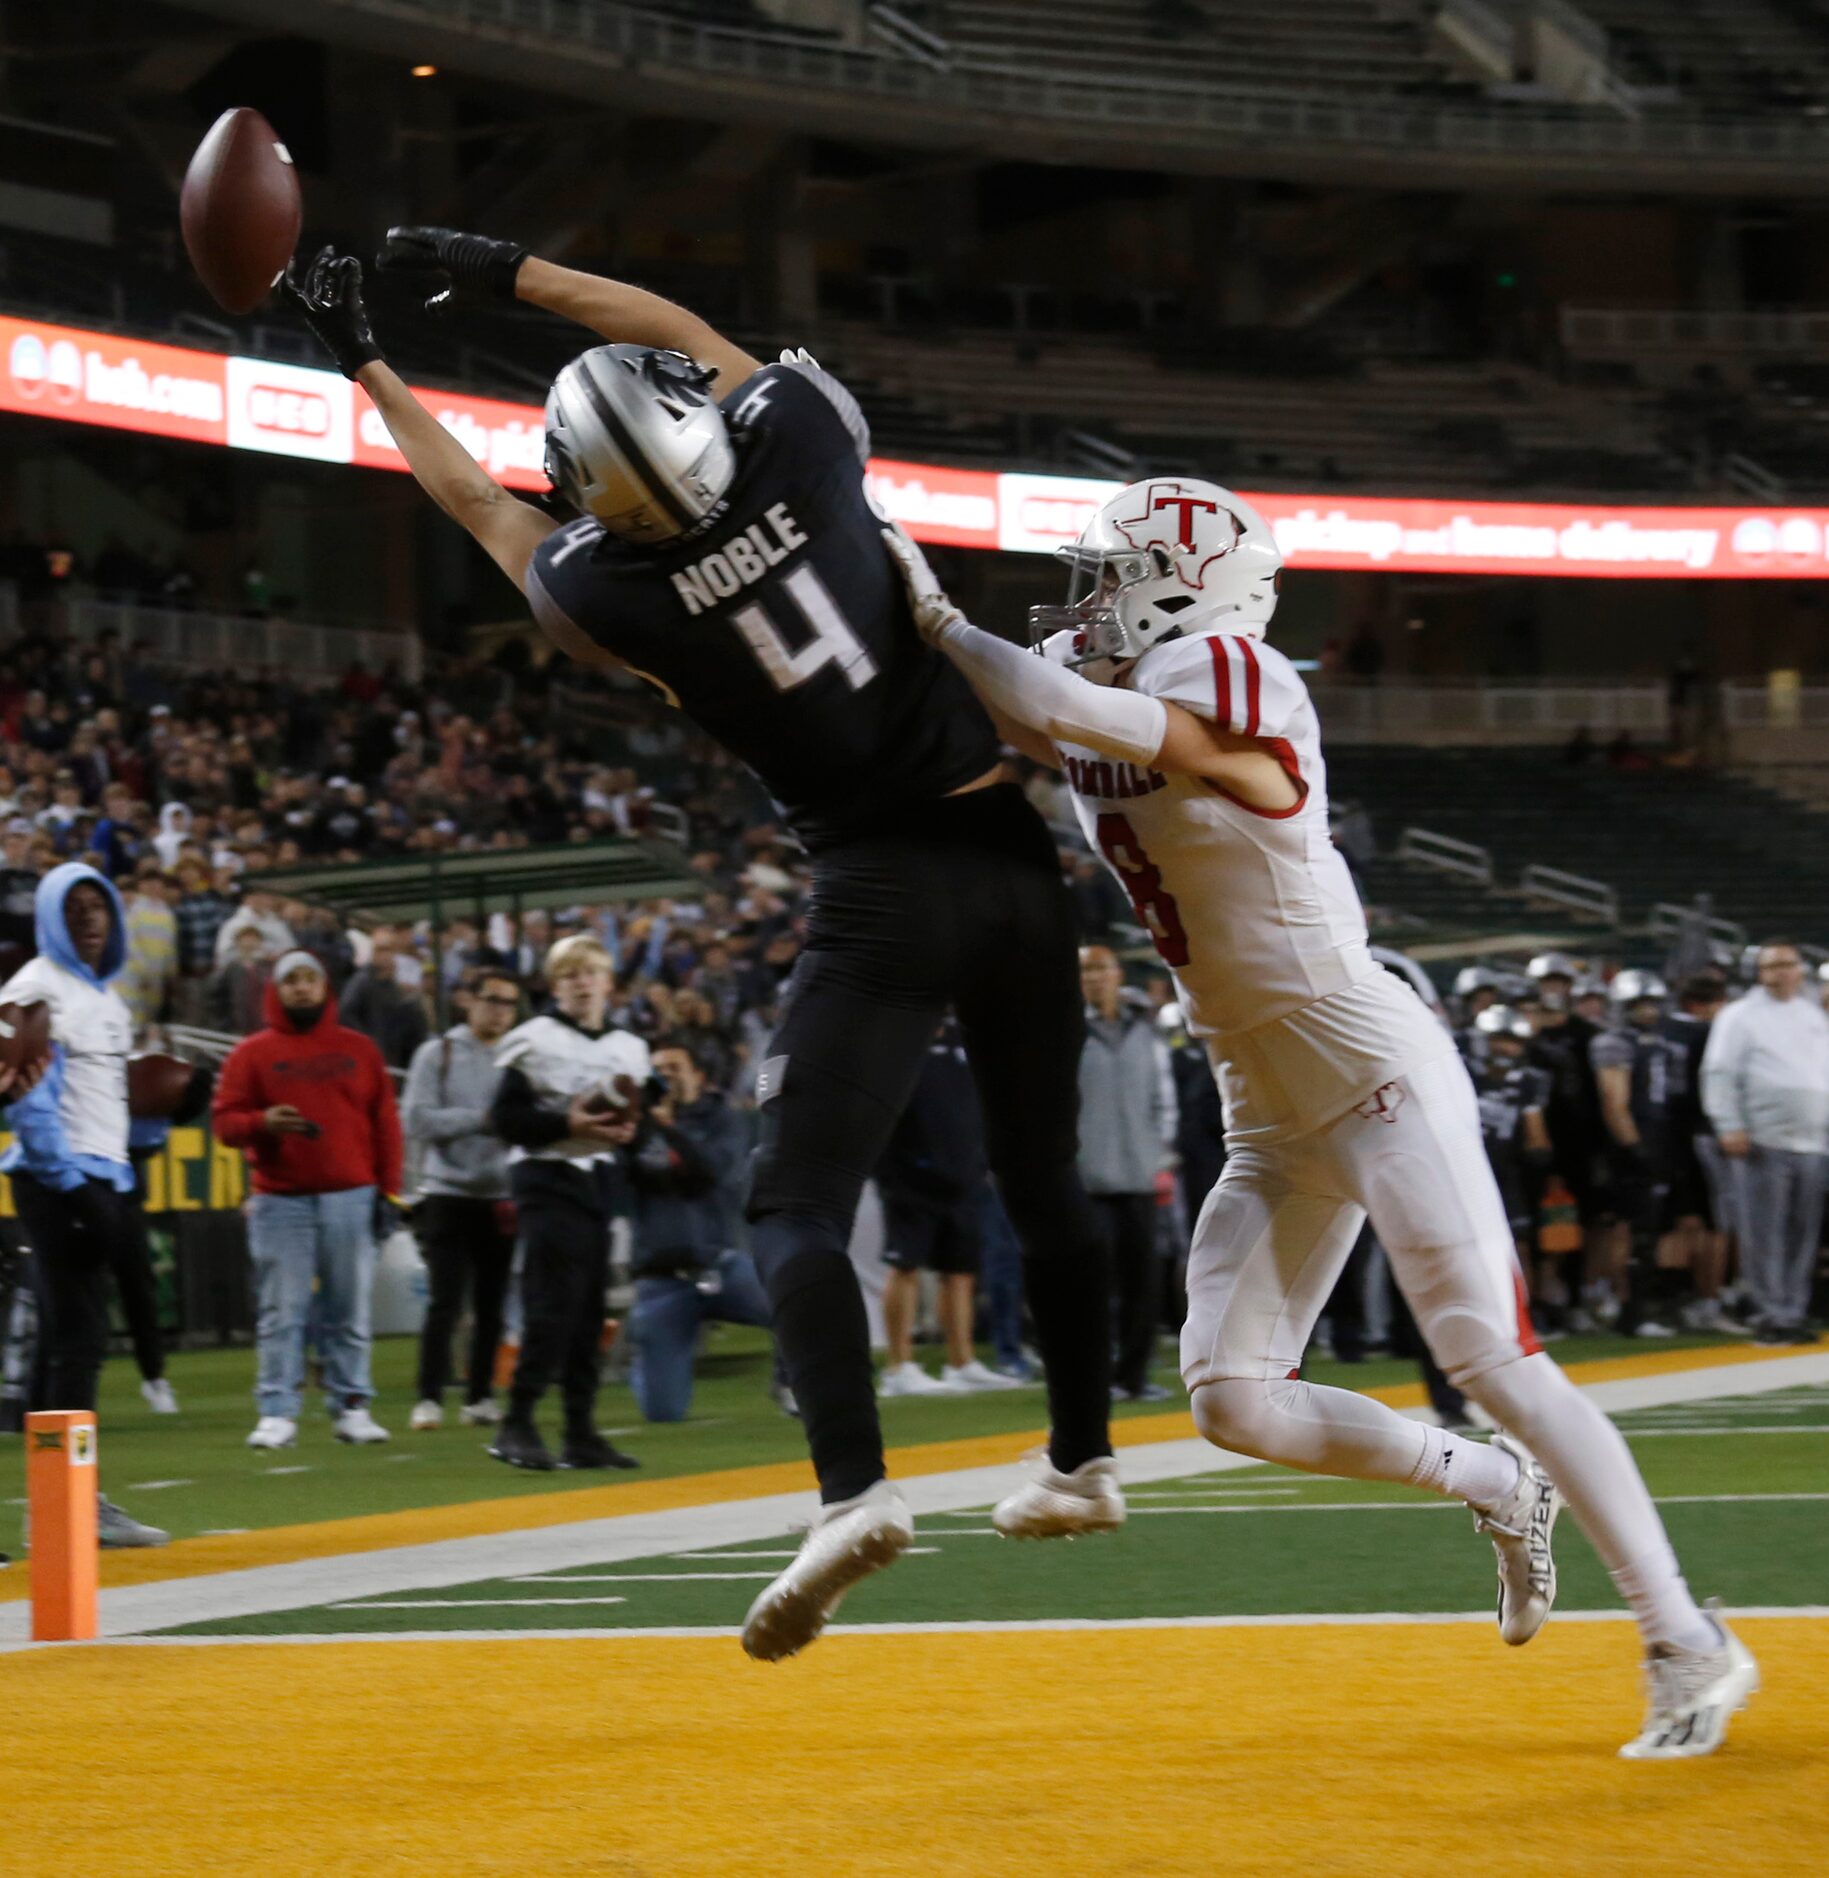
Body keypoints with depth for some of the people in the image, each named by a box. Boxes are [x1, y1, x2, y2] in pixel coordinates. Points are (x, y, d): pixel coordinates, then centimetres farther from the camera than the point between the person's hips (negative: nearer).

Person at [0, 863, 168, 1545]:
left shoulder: (106, 995, 19)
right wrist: (67, 1181, -19)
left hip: (99, 1179, 9)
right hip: (55, 1181, -9)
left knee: (66, 1339, 9)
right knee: (78, 1339, -12)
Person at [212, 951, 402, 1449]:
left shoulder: (358, 1049, 11)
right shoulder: (253, 1053, 7)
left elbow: (384, 1122, 11)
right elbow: (225, 1121, 3)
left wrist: (385, 1191, 4)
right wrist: (263, 1122, -18)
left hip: (351, 1198, 1)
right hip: (281, 1199, -1)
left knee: (349, 1310, 2)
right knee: (281, 1312, -4)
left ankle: (351, 1407, 7)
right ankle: (277, 1412, -2)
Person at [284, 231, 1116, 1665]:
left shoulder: (603, 592, -11)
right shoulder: (800, 438, -6)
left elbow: (479, 503, 10)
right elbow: (692, 336, 14)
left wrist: (365, 364, 23)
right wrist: (508, 272, 21)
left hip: (883, 889, -4)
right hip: (1013, 854, 5)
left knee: (799, 1209, -2)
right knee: (1042, 1175, 18)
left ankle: (855, 1492, -22)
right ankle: (1083, 1465, 29)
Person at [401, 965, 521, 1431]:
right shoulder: (438, 1054, 0)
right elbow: (416, 1120, -9)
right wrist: (481, 1120, -13)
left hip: (502, 1199, 3)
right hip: (449, 1195, -3)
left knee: (491, 1305, 6)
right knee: (445, 1301, -7)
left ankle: (480, 1397, 14)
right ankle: (429, 1399, -2)